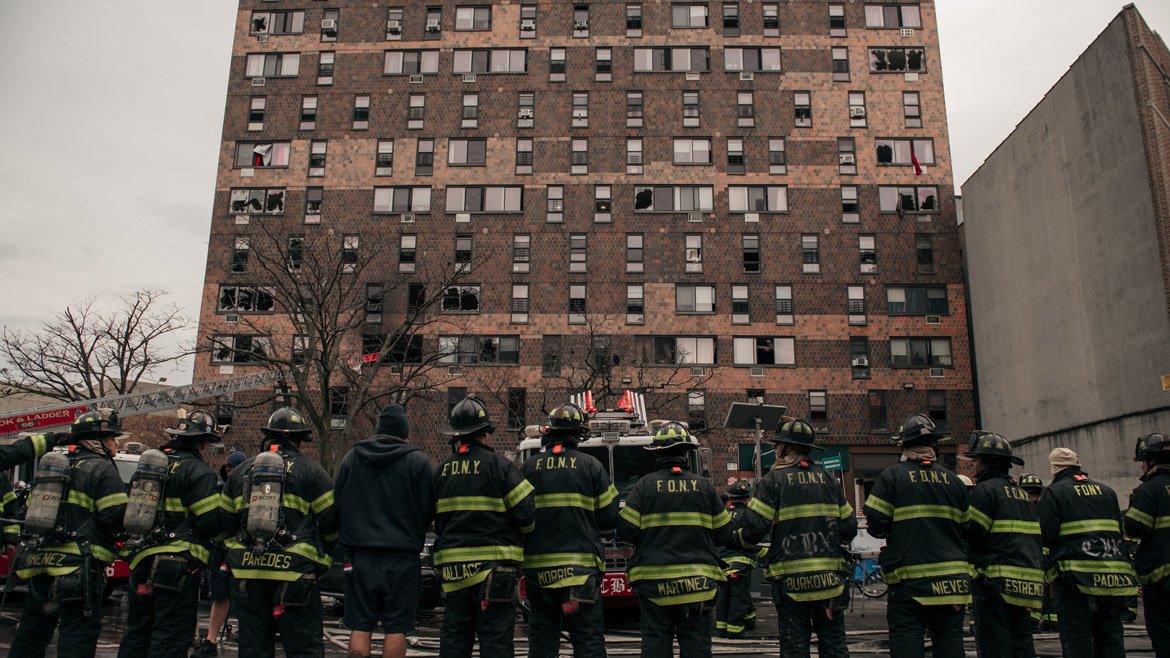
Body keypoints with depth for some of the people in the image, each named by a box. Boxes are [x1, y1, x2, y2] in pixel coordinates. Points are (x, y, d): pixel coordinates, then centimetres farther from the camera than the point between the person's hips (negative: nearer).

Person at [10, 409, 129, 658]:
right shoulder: (102, 469, -9)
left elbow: (32, 510, 21)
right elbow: (116, 518, -16)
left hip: (38, 562, 8)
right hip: (78, 566, -8)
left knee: (31, 631, 20)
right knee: (77, 637, -3)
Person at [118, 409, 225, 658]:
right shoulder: (198, 471, -11)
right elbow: (210, 523, -15)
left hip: (141, 560, 8)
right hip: (178, 563, -8)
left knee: (137, 631, 18)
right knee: (171, 637, -2)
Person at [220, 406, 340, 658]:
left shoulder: (241, 471, 13)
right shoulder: (311, 471, -1)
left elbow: (225, 522, 15)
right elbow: (331, 522, -3)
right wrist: (319, 555, 14)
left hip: (247, 573, 4)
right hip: (294, 573, -4)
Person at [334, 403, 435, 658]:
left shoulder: (351, 458, 5)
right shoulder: (418, 461, -5)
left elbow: (338, 504, 9)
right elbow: (428, 511, -3)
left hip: (361, 556, 3)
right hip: (403, 558, -2)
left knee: (360, 627, 9)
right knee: (396, 628, 4)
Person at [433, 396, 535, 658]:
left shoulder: (442, 470, 7)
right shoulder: (499, 465, -9)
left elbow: (436, 520, 14)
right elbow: (526, 513, -10)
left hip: (453, 565, 5)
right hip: (493, 566, -5)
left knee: (454, 637, 14)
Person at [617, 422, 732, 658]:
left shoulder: (644, 485, -3)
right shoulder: (704, 486, 1)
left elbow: (626, 531, -6)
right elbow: (725, 534, 5)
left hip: (654, 582, -1)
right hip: (697, 582, 1)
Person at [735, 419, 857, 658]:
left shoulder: (774, 480, -6)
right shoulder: (828, 479, 9)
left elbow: (753, 527, -13)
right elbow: (849, 527, 9)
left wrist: (740, 538, 8)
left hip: (790, 578, -4)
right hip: (829, 576, 4)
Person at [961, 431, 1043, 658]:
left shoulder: (984, 490, -7)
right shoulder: (1023, 495, 20)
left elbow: (971, 532, -15)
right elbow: (1037, 539, 21)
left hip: (997, 581, -8)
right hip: (1028, 585, 8)